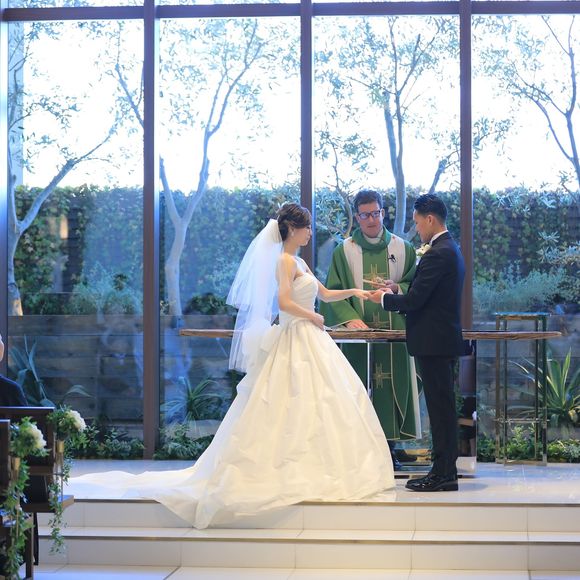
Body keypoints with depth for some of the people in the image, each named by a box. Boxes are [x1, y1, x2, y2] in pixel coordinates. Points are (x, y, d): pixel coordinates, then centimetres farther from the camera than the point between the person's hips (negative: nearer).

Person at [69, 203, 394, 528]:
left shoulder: (299, 263, 17)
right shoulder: (285, 261, -11)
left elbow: (324, 294, 25)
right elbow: (284, 302, -23)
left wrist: (353, 292, 15)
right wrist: (313, 317, -12)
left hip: (309, 339, 9)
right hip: (297, 339, -9)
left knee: (318, 402, 9)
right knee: (299, 401, -8)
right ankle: (297, 471, -4)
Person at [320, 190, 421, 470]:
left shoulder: (402, 249, 9)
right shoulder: (345, 251, 5)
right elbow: (334, 291, 1)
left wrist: (396, 288, -12)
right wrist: (349, 318, -15)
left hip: (394, 331, 1)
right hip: (359, 331, -1)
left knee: (392, 385, 0)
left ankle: (390, 446, 9)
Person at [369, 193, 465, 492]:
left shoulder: (437, 254, -17)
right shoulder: (450, 249, 15)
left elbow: (415, 300, -20)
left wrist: (385, 298, -3)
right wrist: (396, 294, 12)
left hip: (434, 342, -10)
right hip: (443, 340, 10)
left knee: (440, 407, -6)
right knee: (442, 407, 12)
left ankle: (444, 474, -2)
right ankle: (444, 470, 18)